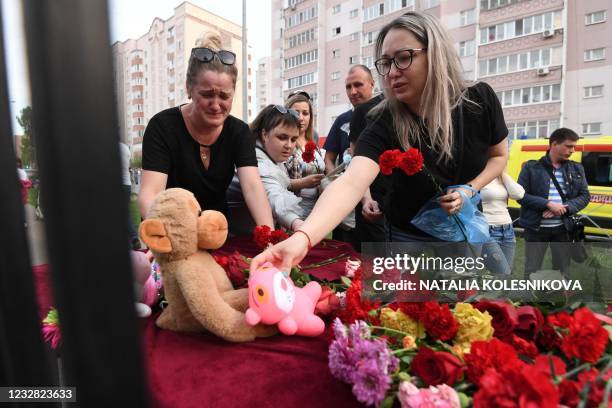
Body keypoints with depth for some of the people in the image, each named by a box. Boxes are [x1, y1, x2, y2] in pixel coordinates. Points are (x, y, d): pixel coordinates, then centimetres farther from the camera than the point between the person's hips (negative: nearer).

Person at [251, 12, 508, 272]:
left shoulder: (480, 100, -16)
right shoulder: (385, 125, -27)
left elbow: (499, 155, 2)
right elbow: (351, 182, -45)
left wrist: (469, 189, -18)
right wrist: (301, 237, -62)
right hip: (411, 237, -2)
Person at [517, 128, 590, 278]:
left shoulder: (577, 169, 8)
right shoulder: (531, 167, -4)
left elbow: (585, 195, 6)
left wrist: (564, 207, -13)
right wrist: (548, 204, -20)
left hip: (563, 228, 4)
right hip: (536, 228, -4)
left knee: (562, 270, 14)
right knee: (532, 270, 4)